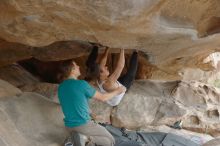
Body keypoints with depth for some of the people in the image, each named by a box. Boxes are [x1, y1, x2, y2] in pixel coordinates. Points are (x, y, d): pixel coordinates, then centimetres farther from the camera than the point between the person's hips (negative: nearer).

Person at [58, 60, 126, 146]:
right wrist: (117, 91, 9)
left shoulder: (60, 87, 3)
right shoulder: (81, 84, -17)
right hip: (83, 124, -7)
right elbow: (102, 98, -7)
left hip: (69, 125, 7)